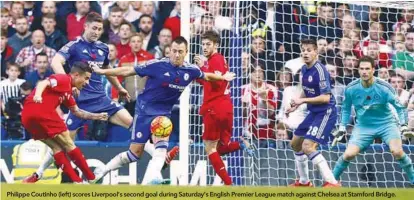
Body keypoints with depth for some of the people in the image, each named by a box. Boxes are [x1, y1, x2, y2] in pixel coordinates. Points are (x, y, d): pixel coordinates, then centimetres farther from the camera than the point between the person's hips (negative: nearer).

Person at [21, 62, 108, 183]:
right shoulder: (64, 79, 1)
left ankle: (77, 181, 7)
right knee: (68, 144, 3)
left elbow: (77, 112, 39)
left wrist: (97, 116, 35)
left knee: (57, 147, 14)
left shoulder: (68, 90, 28)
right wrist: (37, 95, -37)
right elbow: (43, 83, -17)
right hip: (40, 111, -9)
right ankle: (92, 179, 10)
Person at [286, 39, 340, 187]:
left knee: (308, 146, -22)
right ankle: (304, 182, 32)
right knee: (295, 143, 17)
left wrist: (303, 100, -24)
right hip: (313, 112, 10)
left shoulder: (320, 70, -19)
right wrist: (295, 105, 13)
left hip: (325, 113, -10)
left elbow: (326, 97, -24)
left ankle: (332, 182, -20)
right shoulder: (304, 69, 6)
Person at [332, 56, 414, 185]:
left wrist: (403, 126, -21)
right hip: (363, 126, 2)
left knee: (397, 151, -23)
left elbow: (400, 107, -11)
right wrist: (342, 128, 7)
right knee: (349, 154, -12)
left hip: (386, 123, -2)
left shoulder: (384, 87, -19)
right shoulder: (351, 89, -11)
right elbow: (346, 108, 8)